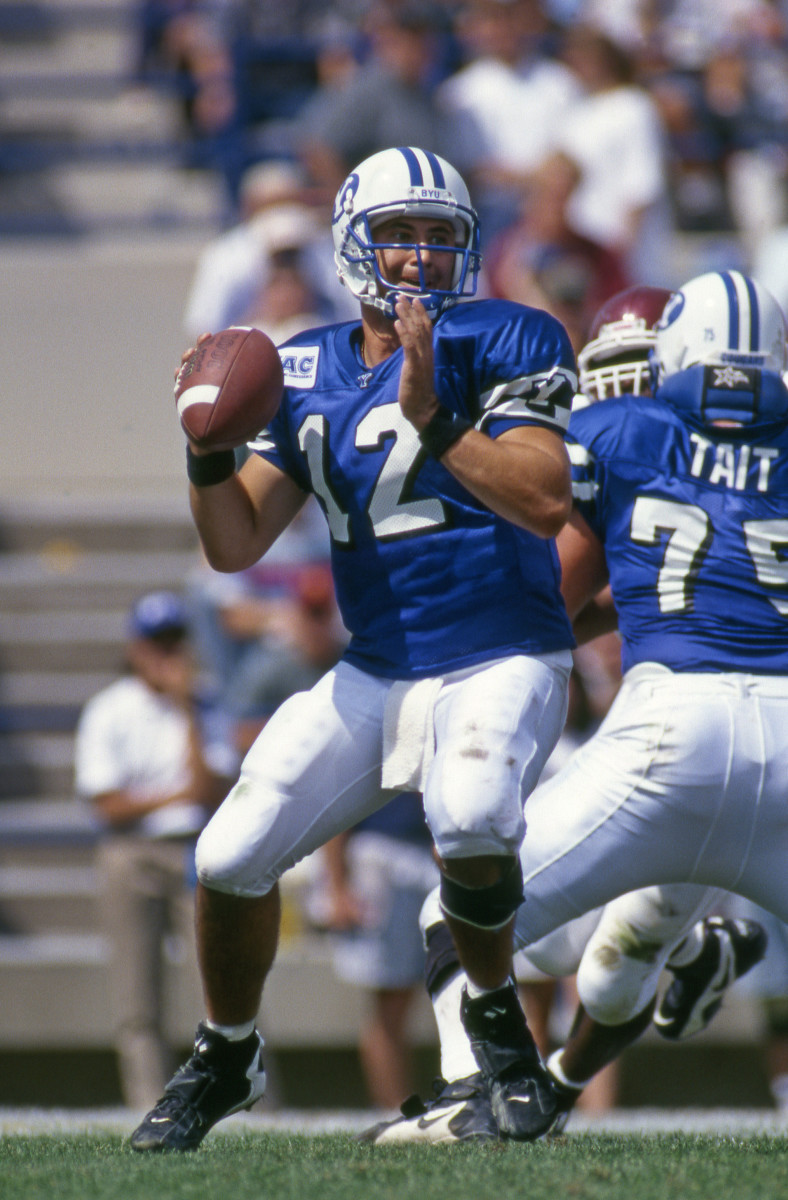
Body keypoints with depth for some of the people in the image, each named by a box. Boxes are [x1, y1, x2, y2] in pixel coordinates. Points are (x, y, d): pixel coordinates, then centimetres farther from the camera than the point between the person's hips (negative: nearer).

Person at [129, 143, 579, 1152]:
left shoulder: (501, 342, -7)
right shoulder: (307, 375, 7)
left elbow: (547, 502, -20)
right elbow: (236, 547, 6)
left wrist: (428, 419, -27)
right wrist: (209, 451, -12)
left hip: (501, 666, -5)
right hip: (373, 677, 5)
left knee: (469, 817, -35)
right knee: (232, 857, -5)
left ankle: (494, 1010, -8)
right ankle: (226, 1057, 22)